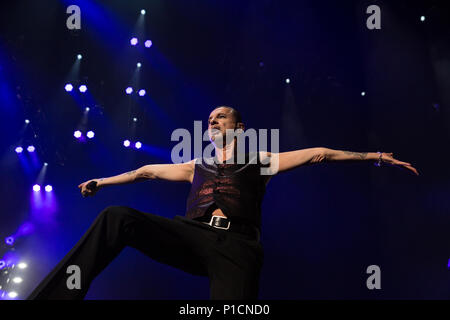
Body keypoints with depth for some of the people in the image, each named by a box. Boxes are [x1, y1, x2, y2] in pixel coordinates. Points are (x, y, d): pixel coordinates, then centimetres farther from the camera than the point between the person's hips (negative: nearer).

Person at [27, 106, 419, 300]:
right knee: (117, 218, -20)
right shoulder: (196, 167, 32)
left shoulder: (259, 161, 23)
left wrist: (374, 155, 13)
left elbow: (317, 154, 17)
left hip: (235, 245, -2)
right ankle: (55, 295, -24)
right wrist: (105, 180, 50)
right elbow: (148, 171, 42)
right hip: (192, 235, 2)